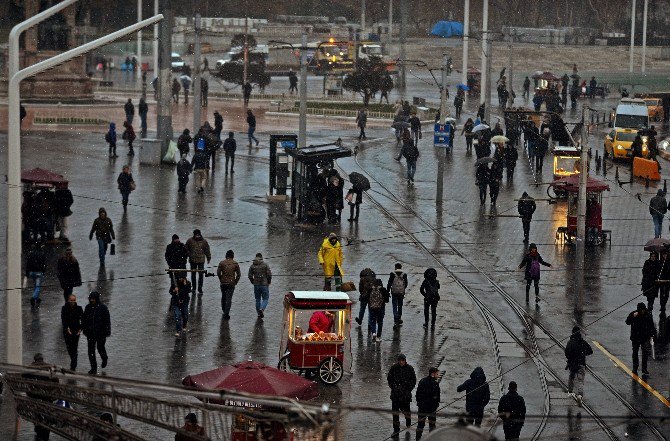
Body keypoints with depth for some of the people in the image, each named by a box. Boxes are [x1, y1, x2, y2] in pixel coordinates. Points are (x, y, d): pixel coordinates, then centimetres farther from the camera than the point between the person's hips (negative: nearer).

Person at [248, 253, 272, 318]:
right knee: (265, 299, 6)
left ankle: (259, 314, 15)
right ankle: (262, 309, -20)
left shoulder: (252, 266, 2)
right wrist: (269, 282, 6)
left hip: (256, 285, 3)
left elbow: (250, 276, -1)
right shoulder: (265, 265, -7)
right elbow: (269, 275, -11)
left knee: (258, 300, 15)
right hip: (264, 285, -3)